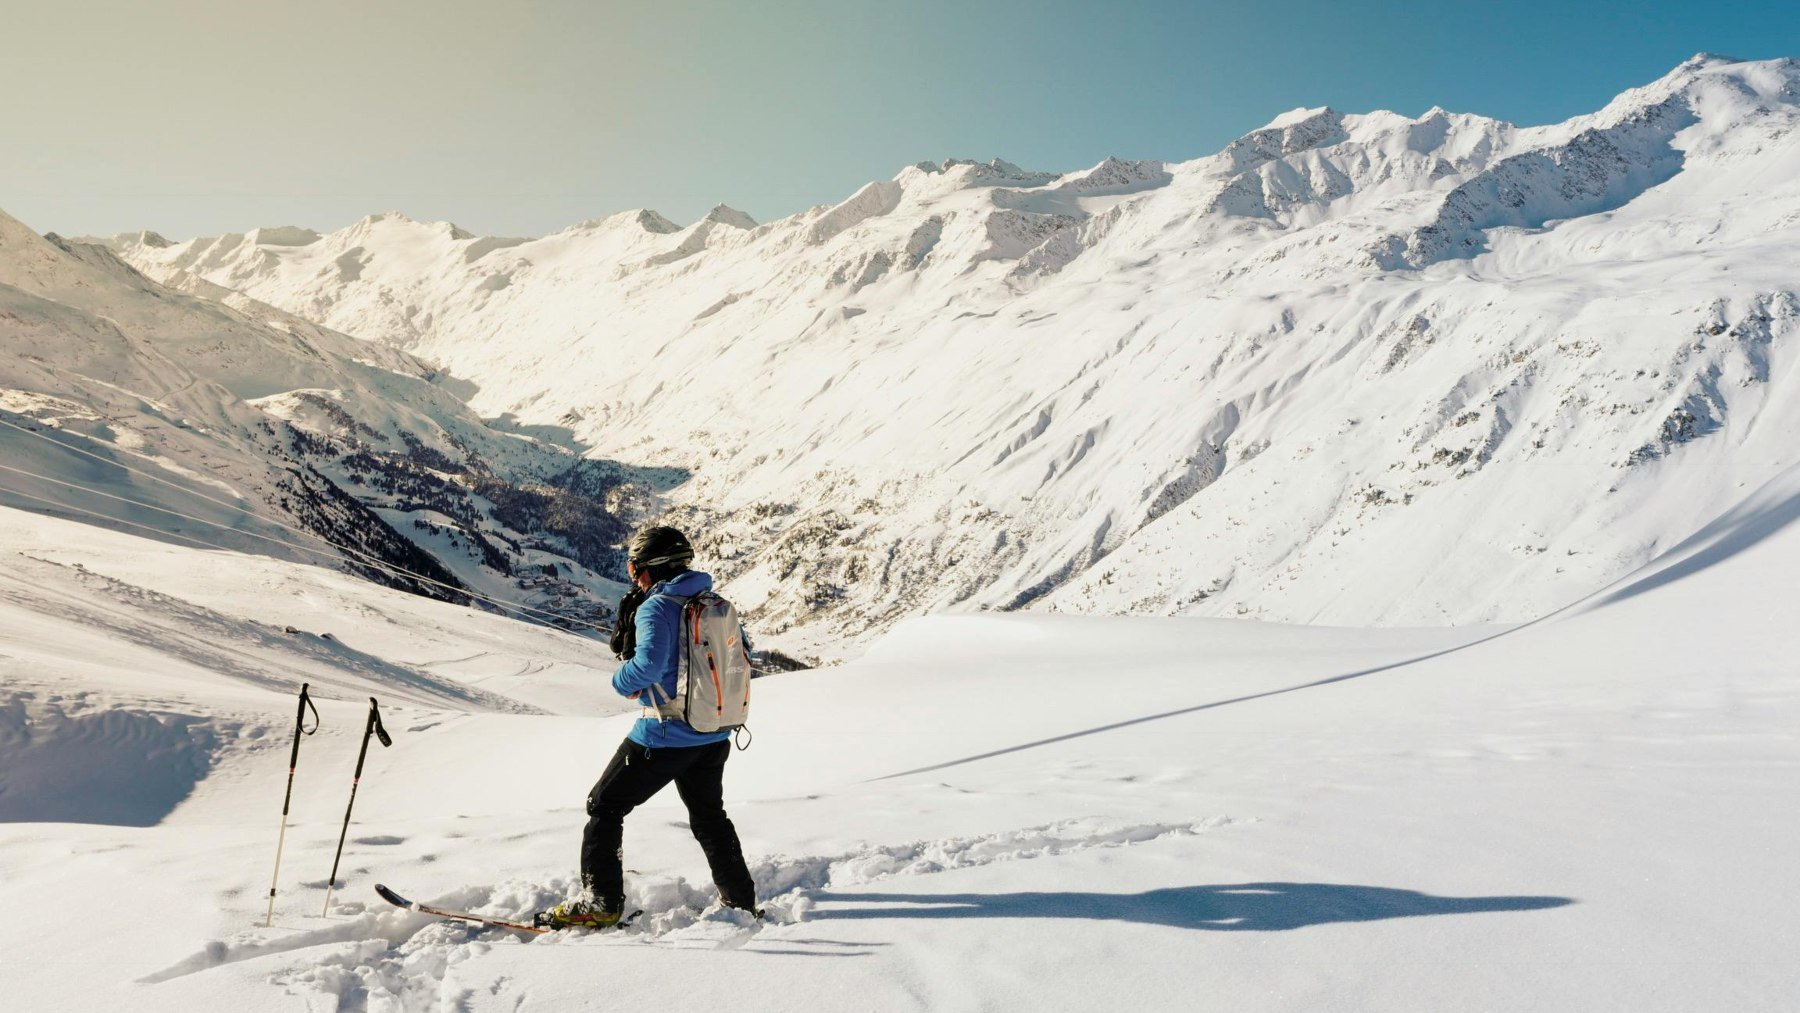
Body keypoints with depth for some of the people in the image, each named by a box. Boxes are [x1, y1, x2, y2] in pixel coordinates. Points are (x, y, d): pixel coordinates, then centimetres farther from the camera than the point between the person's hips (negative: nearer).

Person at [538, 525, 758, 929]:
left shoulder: (656, 606, -16)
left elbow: (648, 665, -30)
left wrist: (622, 682, -10)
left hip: (664, 736, -7)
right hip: (715, 737, 7)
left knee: (604, 806, 10)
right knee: (710, 816, 25)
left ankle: (600, 903, 10)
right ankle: (740, 900, 30)